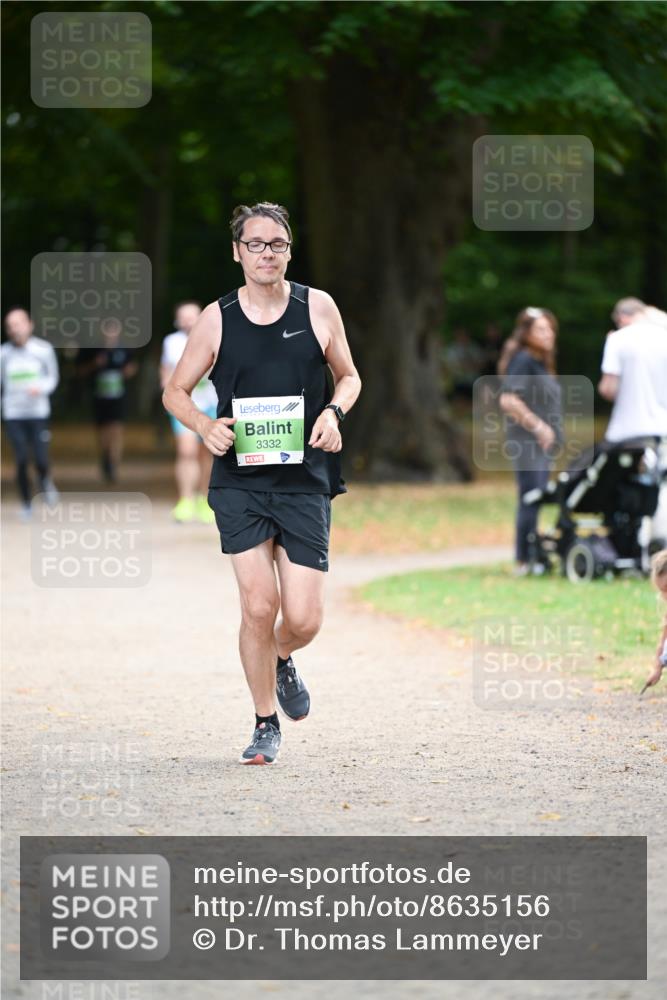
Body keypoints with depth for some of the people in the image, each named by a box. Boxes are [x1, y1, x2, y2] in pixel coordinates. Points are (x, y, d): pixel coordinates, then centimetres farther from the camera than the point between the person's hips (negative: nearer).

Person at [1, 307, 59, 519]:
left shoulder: (43, 349, -5)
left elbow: (52, 378, 5)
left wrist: (41, 388, -16)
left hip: (38, 413, -1)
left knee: (41, 460, -6)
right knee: (21, 461, -3)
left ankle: (45, 482, 29)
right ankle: (26, 503, 15)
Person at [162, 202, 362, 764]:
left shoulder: (317, 308, 3)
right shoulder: (217, 319, 2)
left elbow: (349, 376, 16)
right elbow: (176, 391, 12)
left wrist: (334, 413, -5)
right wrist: (205, 426, -8)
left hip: (306, 482, 1)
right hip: (240, 483, -1)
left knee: (303, 620, -5)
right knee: (258, 606, -12)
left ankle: (282, 661, 33)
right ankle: (266, 724, 7)